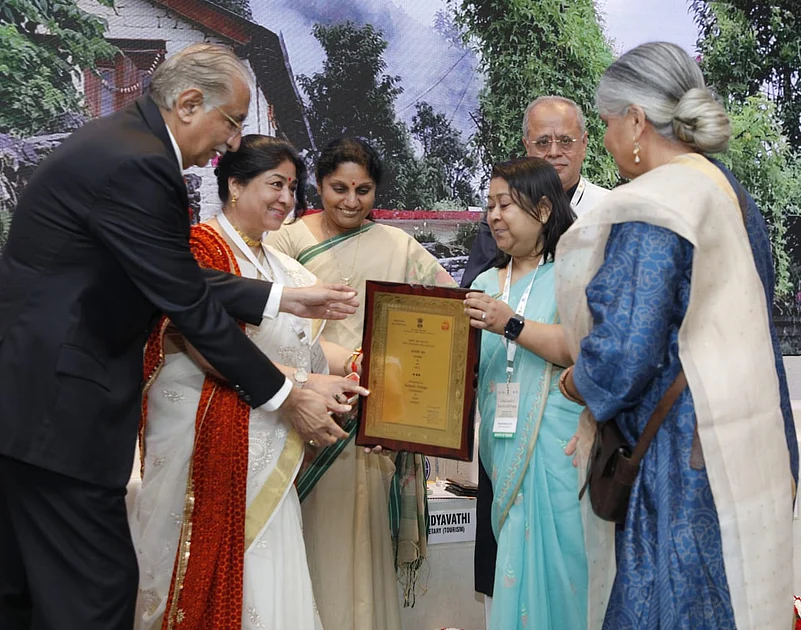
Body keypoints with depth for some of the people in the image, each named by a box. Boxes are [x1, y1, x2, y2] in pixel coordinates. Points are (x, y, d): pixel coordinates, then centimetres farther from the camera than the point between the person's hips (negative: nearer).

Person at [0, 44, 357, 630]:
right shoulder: (136, 164, -20)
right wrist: (286, 398, -9)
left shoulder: (123, 139, 10)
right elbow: (190, 307, -17)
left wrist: (286, 298, 11)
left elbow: (184, 279, 13)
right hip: (53, 406, -11)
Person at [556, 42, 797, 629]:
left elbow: (623, 356, -23)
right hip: (752, 451, 9)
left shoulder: (648, 210, -18)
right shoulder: (733, 195, 9)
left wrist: (577, 382, -2)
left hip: (683, 464, -9)